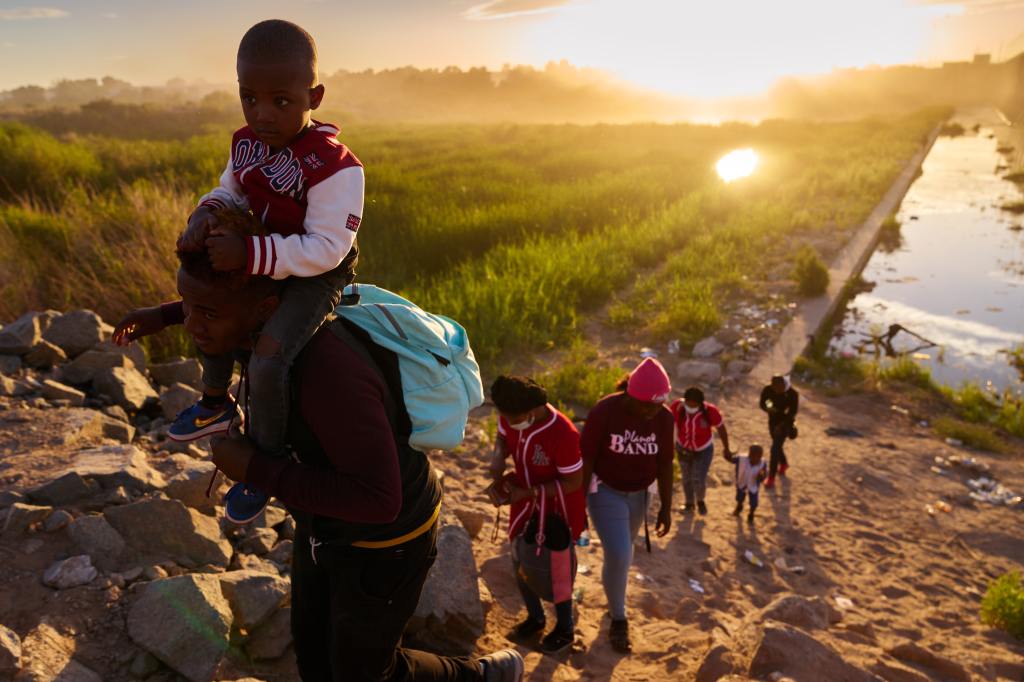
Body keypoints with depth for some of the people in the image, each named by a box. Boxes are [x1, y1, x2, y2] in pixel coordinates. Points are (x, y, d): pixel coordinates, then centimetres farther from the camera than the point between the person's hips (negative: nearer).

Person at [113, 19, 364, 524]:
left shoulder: (335, 166, -29)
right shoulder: (246, 144, -4)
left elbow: (325, 249, -31)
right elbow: (230, 193, 10)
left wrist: (249, 254, -35)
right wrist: (206, 216, -14)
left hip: (317, 275, -9)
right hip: (267, 264, 9)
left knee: (266, 360, -26)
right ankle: (216, 402, 40)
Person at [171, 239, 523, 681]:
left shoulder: (330, 370, -42)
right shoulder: (269, 325, -13)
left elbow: (379, 501, -39)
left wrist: (254, 468, -33)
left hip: (387, 536, -8)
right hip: (335, 514, 8)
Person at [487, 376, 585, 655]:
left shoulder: (563, 434, -37)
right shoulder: (511, 415, -19)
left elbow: (574, 482, -25)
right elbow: (503, 437, 3)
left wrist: (527, 493, -28)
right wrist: (498, 458, -19)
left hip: (560, 507, -6)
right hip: (527, 501, 6)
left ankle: (565, 628, 36)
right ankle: (535, 617, 44)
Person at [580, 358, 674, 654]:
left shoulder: (664, 418, -13)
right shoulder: (605, 411, -26)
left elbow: (664, 463, -3)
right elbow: (586, 459, -19)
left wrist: (666, 507, 1)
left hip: (639, 493, 4)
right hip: (605, 491, -4)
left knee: (621, 552, 20)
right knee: (619, 555, -12)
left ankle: (612, 595, 48)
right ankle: (618, 620, 11)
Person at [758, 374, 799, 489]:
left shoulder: (793, 394, -27)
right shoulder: (767, 390, -19)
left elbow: (793, 412, -18)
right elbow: (762, 404, -6)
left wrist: (781, 425, -26)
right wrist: (768, 408, -30)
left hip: (785, 422, -4)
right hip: (773, 420, 4)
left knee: (775, 449, -8)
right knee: (777, 445, 23)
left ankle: (771, 478, 4)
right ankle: (784, 463, 54)